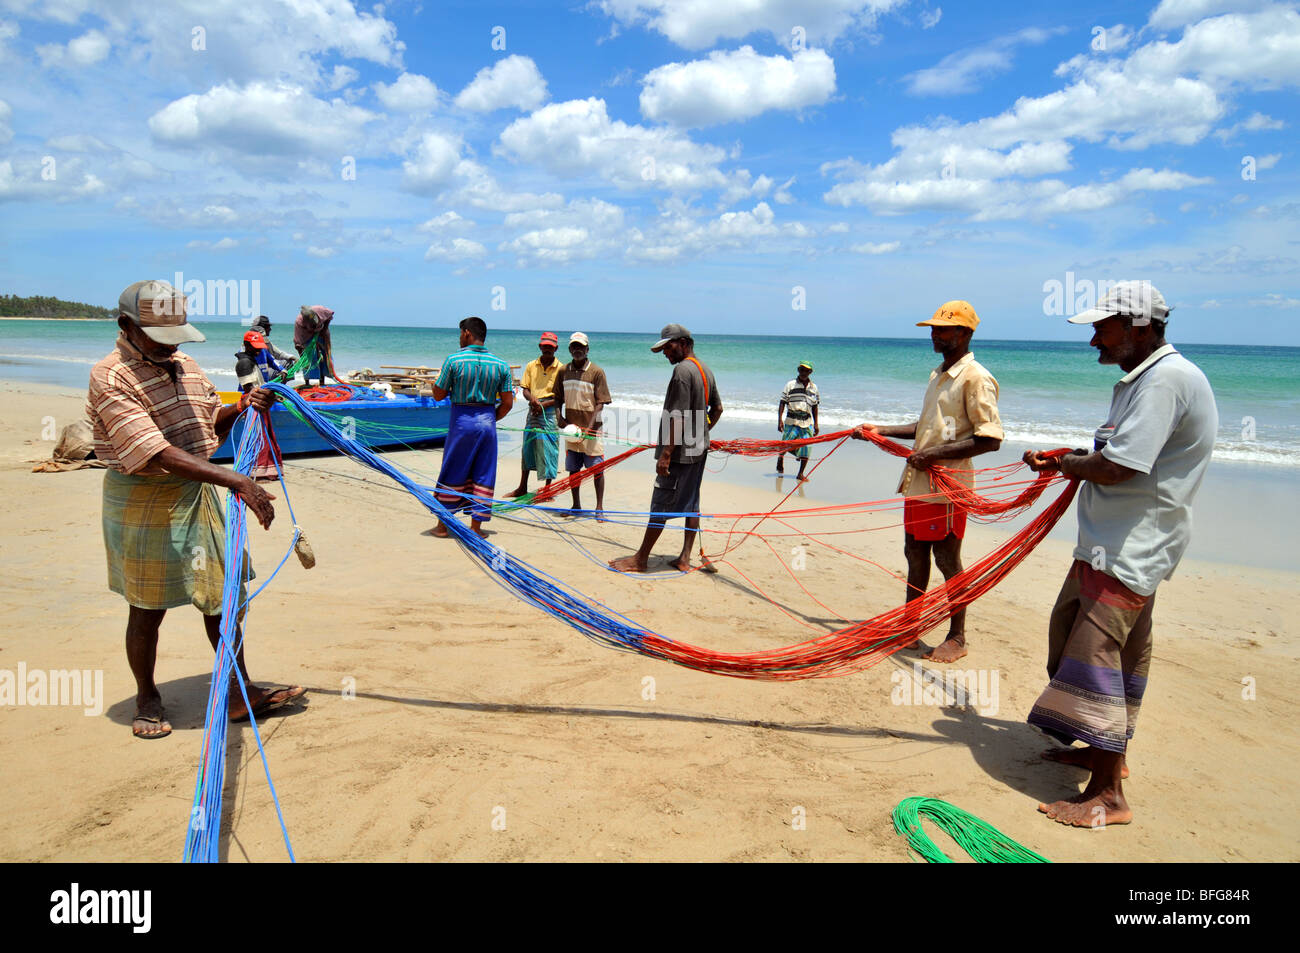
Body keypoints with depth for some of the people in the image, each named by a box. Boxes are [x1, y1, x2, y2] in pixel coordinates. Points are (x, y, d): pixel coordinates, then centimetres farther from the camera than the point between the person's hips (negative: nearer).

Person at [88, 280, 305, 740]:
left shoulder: (184, 365, 7)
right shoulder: (111, 379, -19)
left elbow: (211, 424, 20)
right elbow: (158, 454, -31)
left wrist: (240, 408, -3)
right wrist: (237, 482, -39)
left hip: (198, 494, 7)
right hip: (143, 502, -7)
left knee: (221, 593, 10)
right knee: (147, 609, 7)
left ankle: (240, 692, 20)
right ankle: (147, 698, 28)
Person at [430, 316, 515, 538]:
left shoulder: (454, 361, -8)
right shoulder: (501, 365, 0)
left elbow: (438, 395, -3)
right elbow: (508, 403, -1)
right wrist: (490, 419, 13)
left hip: (462, 421, -2)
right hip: (487, 421, 2)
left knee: (452, 474, 10)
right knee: (483, 475, 11)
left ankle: (443, 525, 19)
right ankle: (476, 526, 14)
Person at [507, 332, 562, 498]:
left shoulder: (560, 369, -2)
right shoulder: (531, 366, 9)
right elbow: (525, 389, 8)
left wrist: (544, 404, -16)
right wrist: (532, 398, -14)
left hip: (550, 412, -4)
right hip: (533, 412, 4)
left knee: (548, 450, -2)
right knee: (527, 447, 10)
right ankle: (522, 488, 21)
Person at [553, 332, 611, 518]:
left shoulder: (596, 372, -6)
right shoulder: (564, 371, 6)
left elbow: (600, 404, -9)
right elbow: (558, 399, 15)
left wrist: (588, 428, -17)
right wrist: (560, 418, -3)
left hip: (592, 429, -4)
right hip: (571, 429, 4)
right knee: (573, 469, 10)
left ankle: (599, 508, 8)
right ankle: (576, 506, 21)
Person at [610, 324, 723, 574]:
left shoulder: (682, 370, -16)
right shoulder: (706, 370, 12)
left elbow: (677, 416, -21)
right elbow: (717, 408, 20)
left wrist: (666, 453, -22)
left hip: (679, 451, -9)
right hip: (699, 450, 10)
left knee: (661, 504, -3)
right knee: (691, 503, 12)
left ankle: (641, 559, 4)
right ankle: (685, 558, 17)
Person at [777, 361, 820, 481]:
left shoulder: (813, 387, 10)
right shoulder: (791, 385, 0)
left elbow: (814, 407, 15)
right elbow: (782, 403, -2)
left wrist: (816, 424, 10)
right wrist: (779, 420, -10)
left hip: (807, 422, 3)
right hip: (792, 421, -2)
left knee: (806, 448, -4)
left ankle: (801, 473, 8)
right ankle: (780, 458, 33)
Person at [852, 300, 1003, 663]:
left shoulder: (975, 378, -12)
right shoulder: (939, 374, 15)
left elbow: (990, 438, -19)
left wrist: (936, 454, -21)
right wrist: (881, 431, 19)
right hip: (919, 482, 9)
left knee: (949, 562, 1)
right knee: (915, 557, 14)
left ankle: (957, 639, 14)